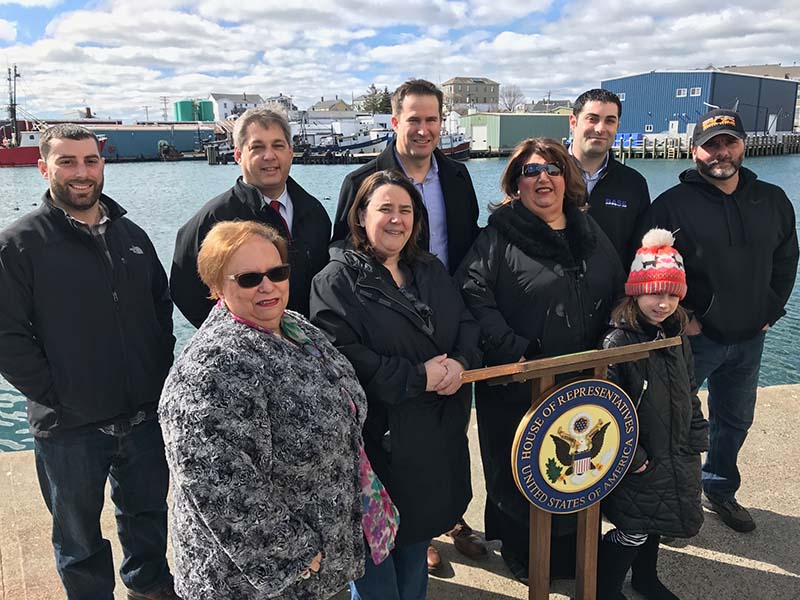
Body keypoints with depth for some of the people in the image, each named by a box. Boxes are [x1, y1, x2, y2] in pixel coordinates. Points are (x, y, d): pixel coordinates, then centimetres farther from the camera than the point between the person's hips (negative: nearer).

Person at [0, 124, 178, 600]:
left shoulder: (132, 235, 6)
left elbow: (163, 306, 13)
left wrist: (161, 374, 5)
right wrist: (53, 396, -14)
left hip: (145, 417, 4)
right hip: (70, 428, -4)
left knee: (149, 514, 23)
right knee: (80, 536, 16)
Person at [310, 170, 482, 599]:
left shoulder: (431, 271, 11)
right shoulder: (337, 280, -11)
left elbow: (467, 324, 9)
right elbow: (340, 356, -21)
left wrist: (460, 362, -14)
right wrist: (416, 377, -21)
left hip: (436, 435, 7)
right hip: (378, 439, -6)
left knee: (419, 533, 23)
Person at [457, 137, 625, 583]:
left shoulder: (591, 234, 11)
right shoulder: (499, 237, -7)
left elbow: (618, 296, 16)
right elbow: (475, 296, -17)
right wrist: (512, 354, -22)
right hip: (519, 386, -5)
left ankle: (573, 552, 38)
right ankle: (521, 554, 31)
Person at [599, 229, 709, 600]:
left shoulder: (678, 339, 2)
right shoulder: (618, 342, -22)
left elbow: (690, 397, 14)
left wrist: (696, 442, 10)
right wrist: (631, 457, -20)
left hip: (676, 460, 7)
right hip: (637, 464, -7)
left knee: (654, 523, 23)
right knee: (632, 530, 2)